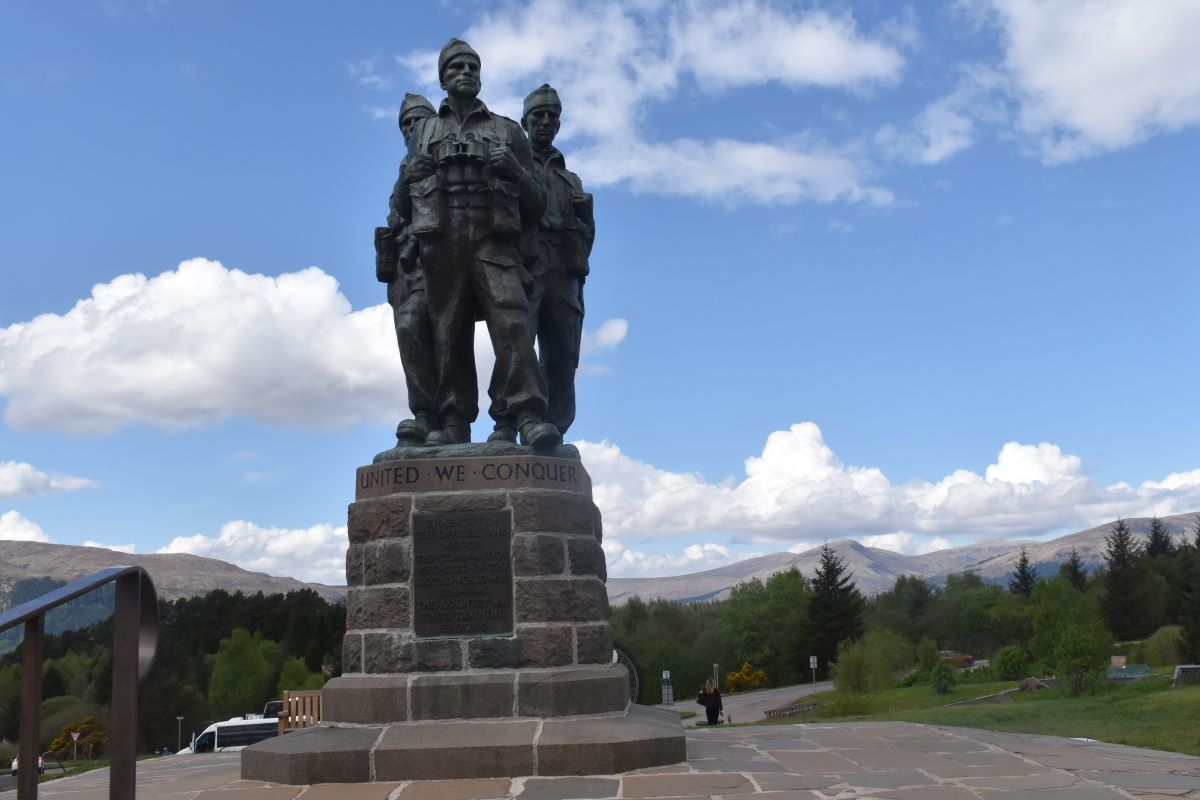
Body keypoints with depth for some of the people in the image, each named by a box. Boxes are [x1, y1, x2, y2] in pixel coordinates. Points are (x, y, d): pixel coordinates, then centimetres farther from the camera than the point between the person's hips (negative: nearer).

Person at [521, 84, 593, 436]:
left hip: (563, 278, 4)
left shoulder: (571, 179, 31)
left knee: (561, 362, -4)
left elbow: (587, 237, 26)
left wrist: (585, 213, 8)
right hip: (521, 273, -4)